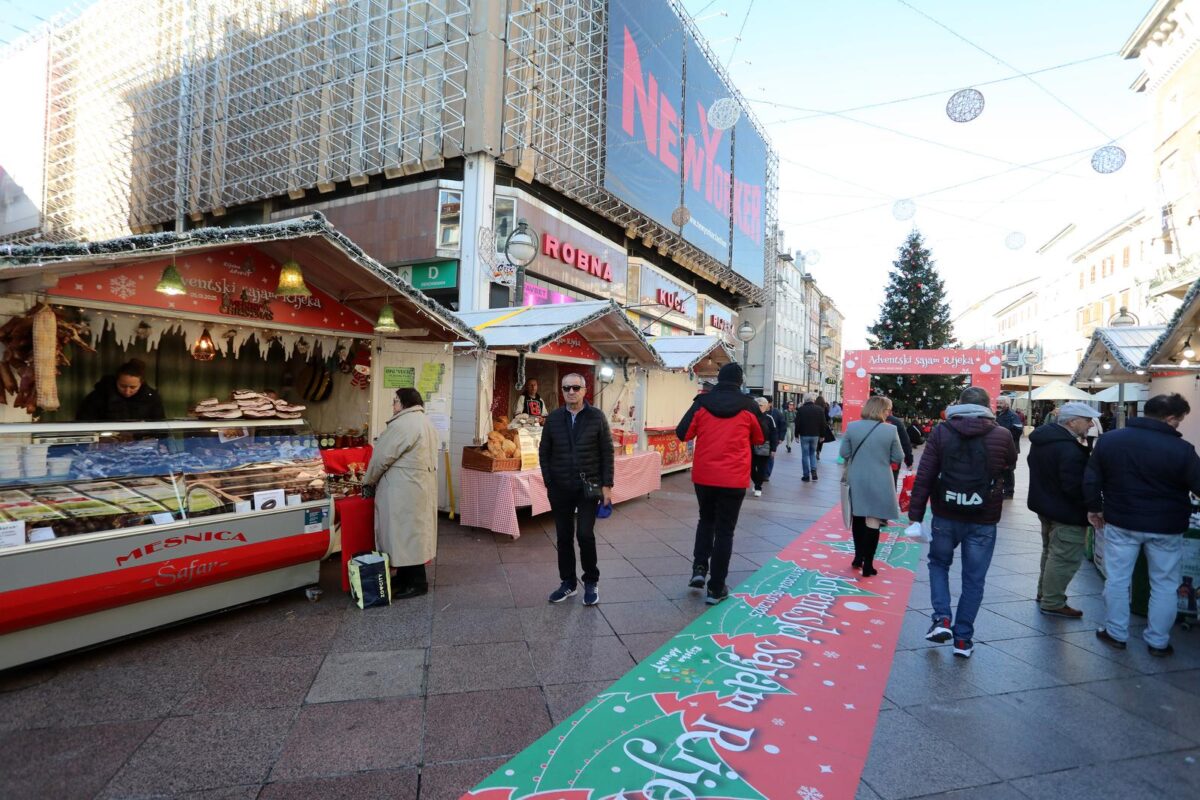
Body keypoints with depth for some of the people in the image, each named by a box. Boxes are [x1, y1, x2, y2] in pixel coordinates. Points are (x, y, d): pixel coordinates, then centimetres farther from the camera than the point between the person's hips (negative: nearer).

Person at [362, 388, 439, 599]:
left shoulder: (403, 424, -18)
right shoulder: (426, 422, 14)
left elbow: (382, 457, -14)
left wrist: (368, 480, 2)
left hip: (403, 490, -10)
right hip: (420, 485, 10)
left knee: (405, 533, -2)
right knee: (411, 532, 15)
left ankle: (416, 583, 5)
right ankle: (407, 575, 25)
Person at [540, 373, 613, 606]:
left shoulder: (597, 417, -2)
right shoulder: (553, 418, 3)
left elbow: (607, 453, -2)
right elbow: (544, 452, 8)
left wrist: (607, 485, -6)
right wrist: (549, 482, 2)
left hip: (588, 487, -2)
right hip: (560, 488, 3)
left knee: (585, 534, -8)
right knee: (564, 537, 9)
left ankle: (591, 582, 14)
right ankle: (568, 582, 26)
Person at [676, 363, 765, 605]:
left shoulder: (702, 402, -3)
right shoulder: (748, 406, -3)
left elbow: (682, 434, -1)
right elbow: (761, 438, 9)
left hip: (703, 475, 2)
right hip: (734, 478, -1)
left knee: (706, 520, 25)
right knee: (724, 530, 7)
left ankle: (699, 569, 14)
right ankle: (716, 589, 12)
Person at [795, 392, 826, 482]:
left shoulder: (801, 409, -7)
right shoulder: (820, 409, -2)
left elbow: (797, 423, -6)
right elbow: (823, 424, 1)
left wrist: (796, 435, 3)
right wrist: (822, 435, 10)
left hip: (804, 435, -2)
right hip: (815, 435, 2)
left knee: (805, 455, 4)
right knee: (812, 453, 18)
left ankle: (806, 475, 4)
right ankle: (813, 470, -1)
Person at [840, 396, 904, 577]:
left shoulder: (852, 427, -6)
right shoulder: (890, 430, -12)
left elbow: (844, 453, -2)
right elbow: (898, 457, -6)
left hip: (856, 480, 3)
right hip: (879, 482, -3)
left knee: (858, 518, 19)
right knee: (873, 521, 4)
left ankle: (858, 557, 30)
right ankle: (867, 565, 9)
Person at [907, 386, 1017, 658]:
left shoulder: (941, 432, -6)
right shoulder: (1001, 435, -5)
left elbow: (924, 477, -10)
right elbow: (1011, 463, 19)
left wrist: (915, 516, -5)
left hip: (946, 516, 0)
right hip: (983, 521, 0)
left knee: (938, 563, 22)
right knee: (973, 579, 11)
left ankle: (942, 619, 9)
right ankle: (963, 638, 17)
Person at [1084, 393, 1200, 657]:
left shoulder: (1109, 440, -4)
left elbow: (1091, 479, 2)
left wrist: (1094, 508, 14)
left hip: (1121, 523, 2)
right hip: (1165, 527, -1)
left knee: (1117, 579, 11)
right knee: (1164, 585, 14)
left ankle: (1116, 633, 20)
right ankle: (1158, 641, 23)